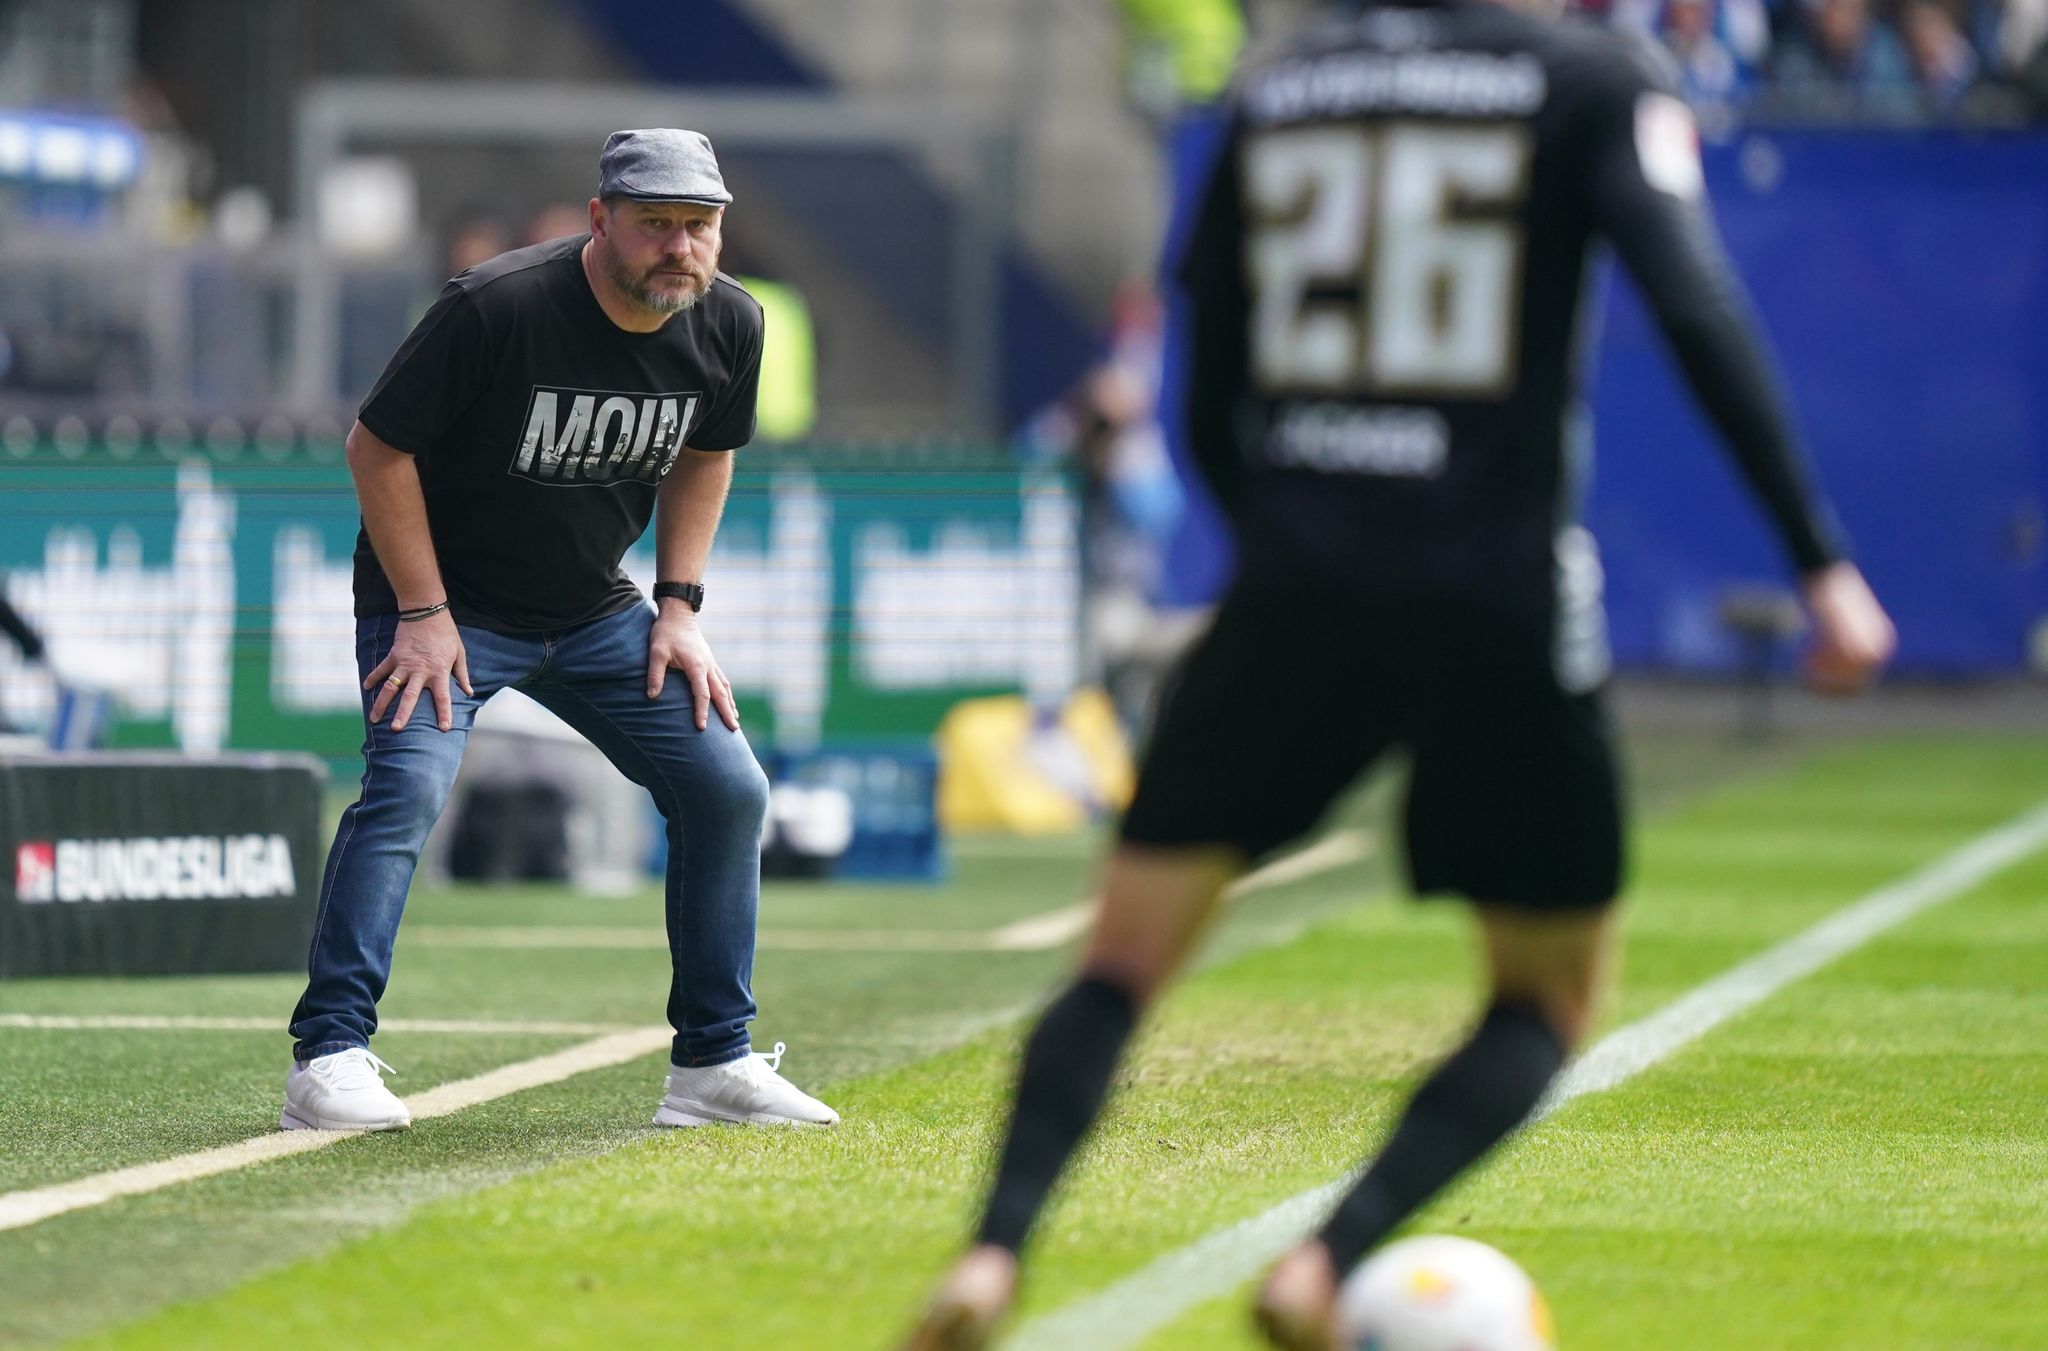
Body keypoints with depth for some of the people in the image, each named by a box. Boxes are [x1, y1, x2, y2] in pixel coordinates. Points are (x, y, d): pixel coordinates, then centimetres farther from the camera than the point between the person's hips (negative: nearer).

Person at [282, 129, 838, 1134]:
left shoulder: (728, 326, -8)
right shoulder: (497, 308, -27)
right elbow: (377, 447, -18)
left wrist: (678, 607, 3)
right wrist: (423, 615, -18)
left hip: (594, 613, 6)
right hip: (446, 602, -6)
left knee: (727, 788, 1)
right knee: (408, 785, -26)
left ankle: (713, 1063, 12)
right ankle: (328, 1058, -22)